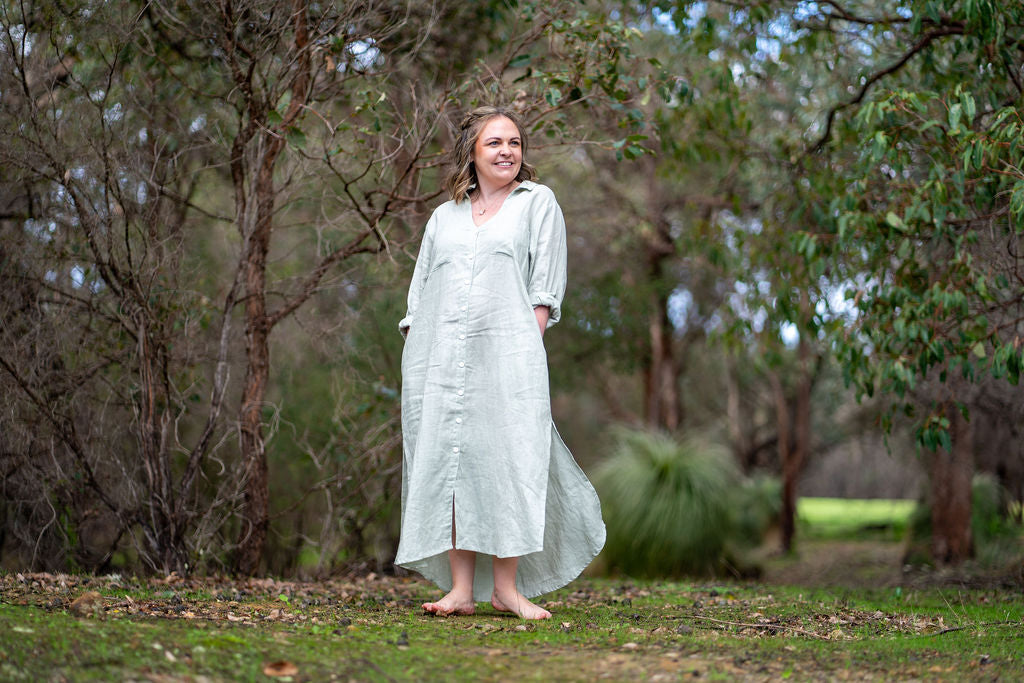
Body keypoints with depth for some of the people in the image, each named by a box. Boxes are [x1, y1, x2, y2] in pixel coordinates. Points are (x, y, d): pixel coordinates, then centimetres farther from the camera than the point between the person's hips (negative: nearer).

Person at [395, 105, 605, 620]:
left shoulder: (537, 202, 13)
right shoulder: (444, 217, 22)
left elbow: (544, 287, 5)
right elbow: (420, 292, 20)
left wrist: (527, 345, -7)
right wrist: (416, 355, 7)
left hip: (507, 351, -3)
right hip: (440, 356, 3)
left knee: (508, 461, -9)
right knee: (449, 465, -3)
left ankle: (507, 587, -4)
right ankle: (461, 589, -1)